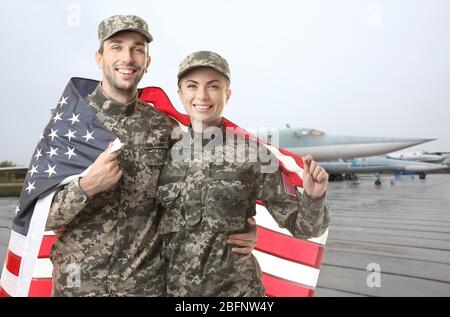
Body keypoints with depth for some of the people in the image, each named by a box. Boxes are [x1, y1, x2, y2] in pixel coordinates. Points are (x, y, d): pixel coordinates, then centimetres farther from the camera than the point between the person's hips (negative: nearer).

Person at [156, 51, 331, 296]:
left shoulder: (252, 153, -11)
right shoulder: (166, 152, -4)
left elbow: (300, 226, -7)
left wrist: (313, 197, -26)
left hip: (235, 288, -1)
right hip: (171, 287, 2)